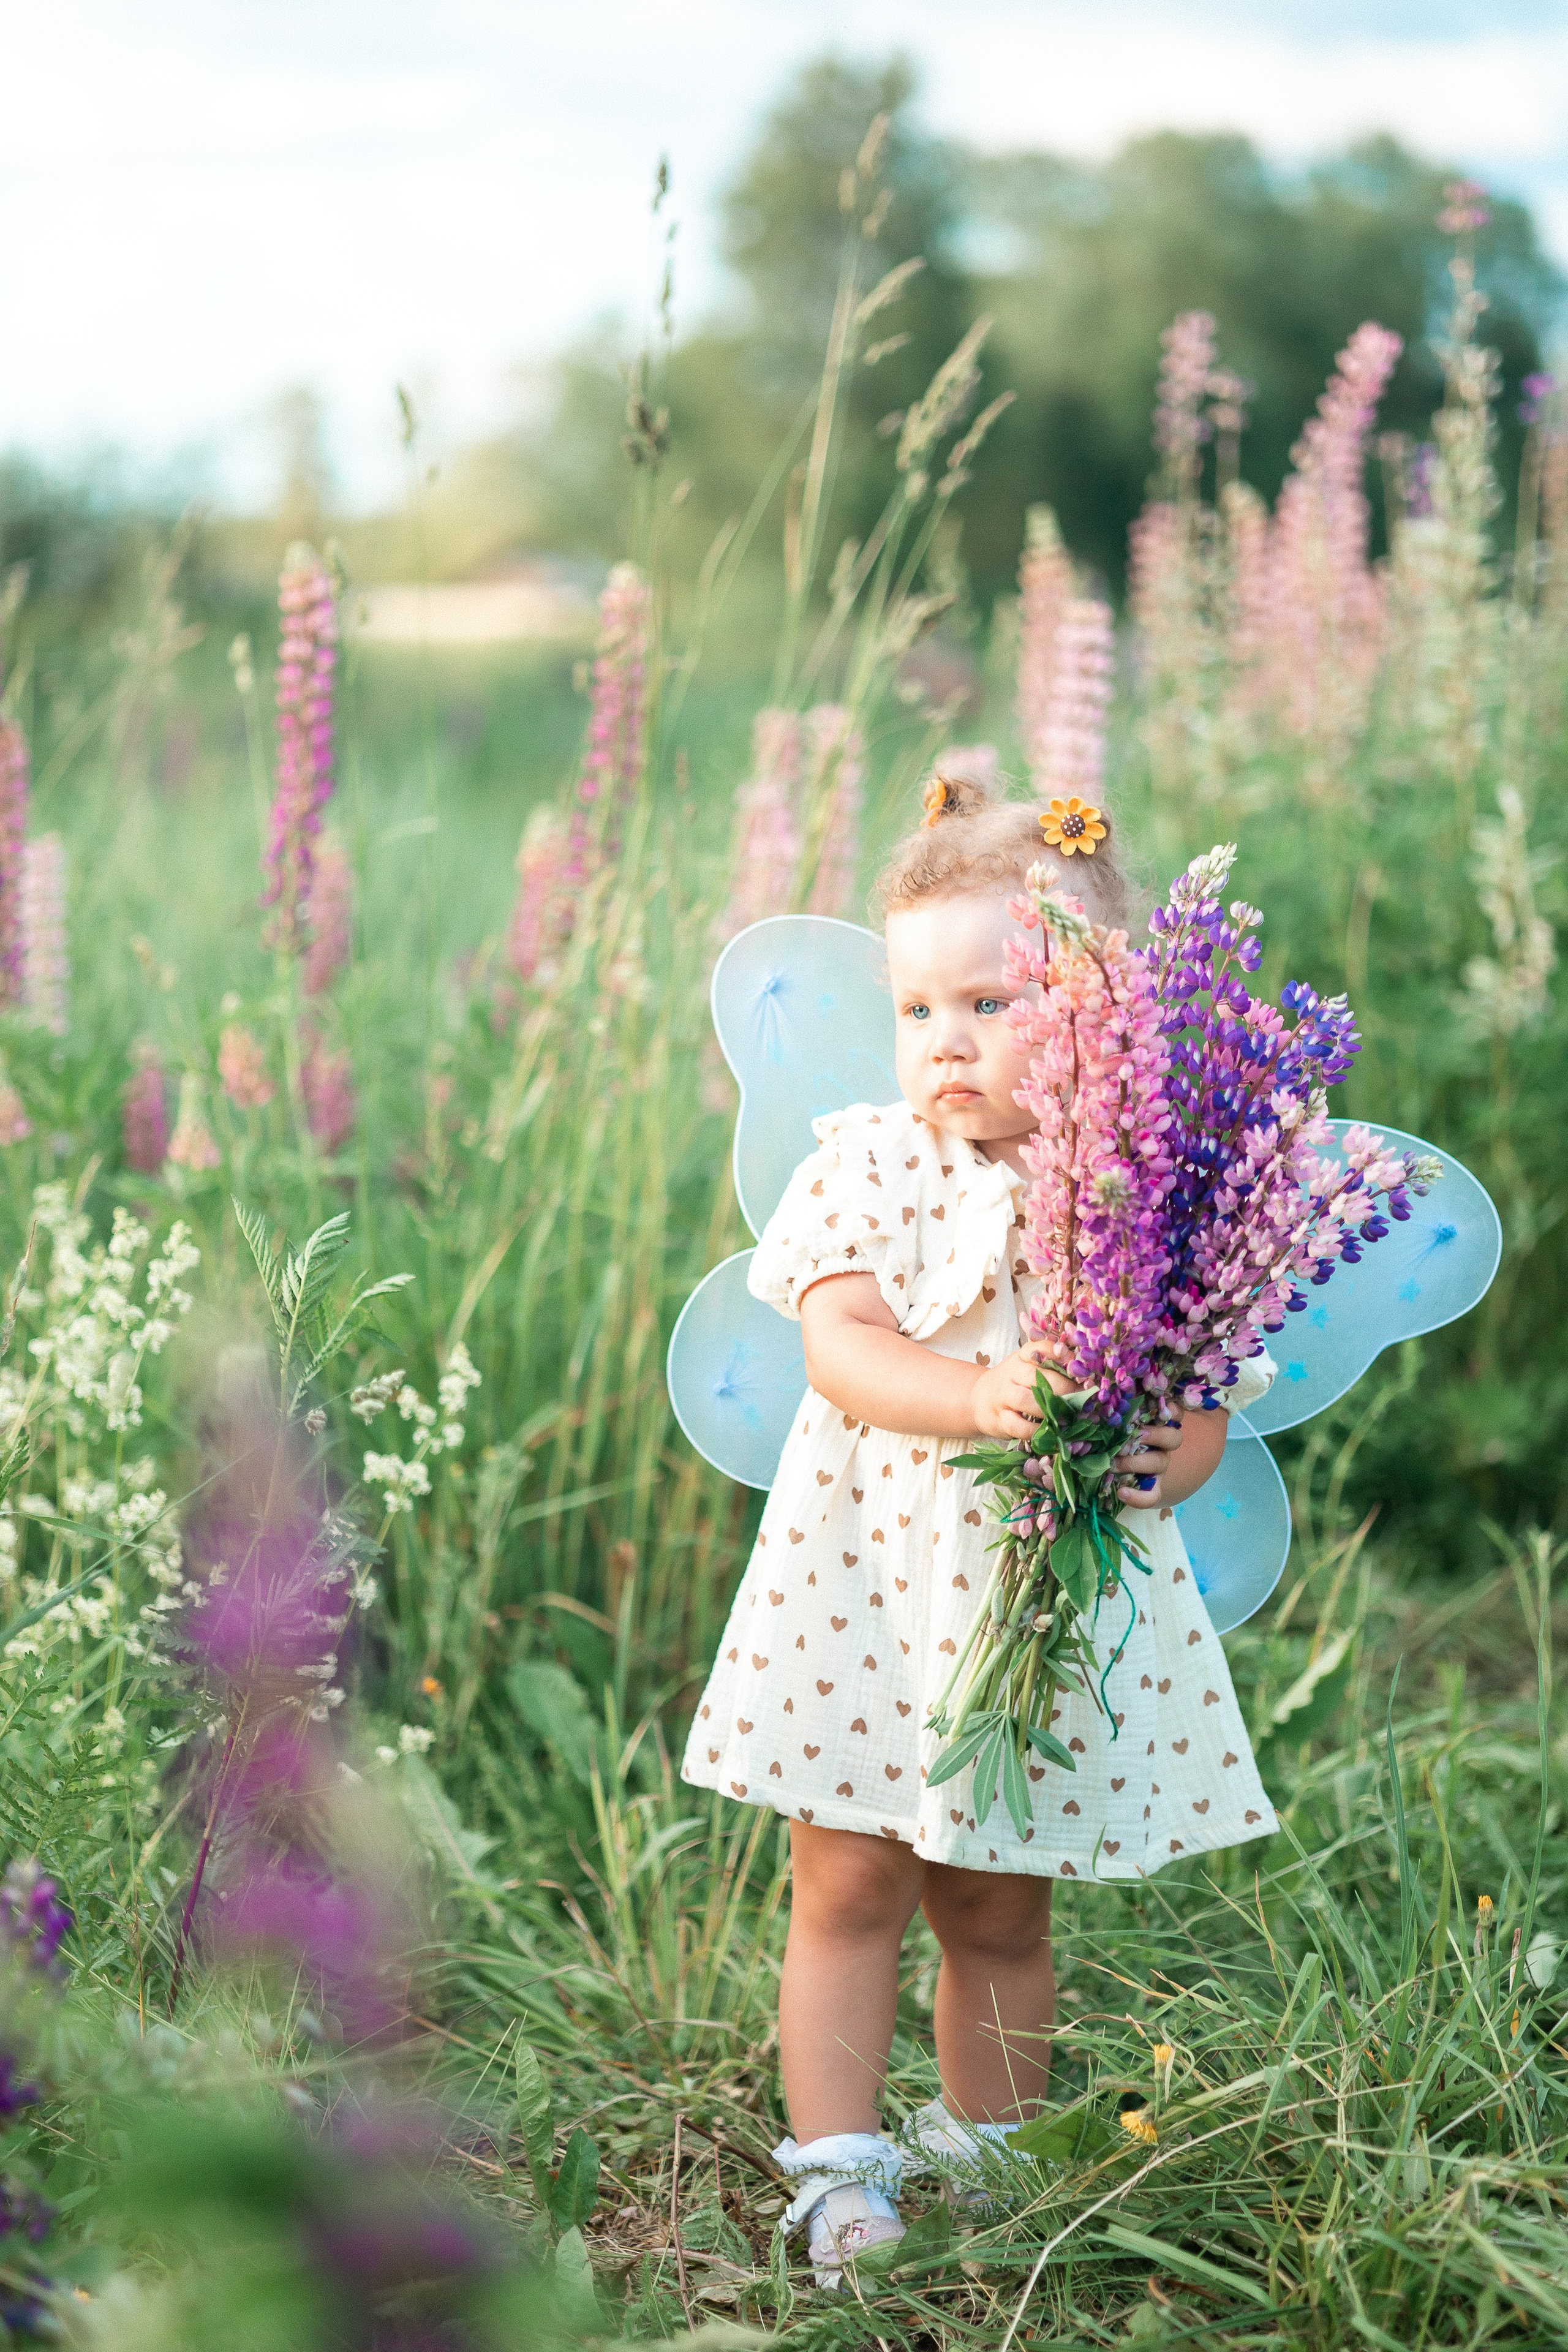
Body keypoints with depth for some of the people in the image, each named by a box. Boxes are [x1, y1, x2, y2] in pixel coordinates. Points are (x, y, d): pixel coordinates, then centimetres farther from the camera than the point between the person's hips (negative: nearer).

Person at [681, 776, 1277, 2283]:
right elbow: (838, 1345, -15)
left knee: (999, 1912, 14)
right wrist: (977, 1398, -32)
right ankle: (838, 2177, 15)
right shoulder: (869, 1163, -3)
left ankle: (987, 2167, 31)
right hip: (870, 1581, 0)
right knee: (850, 1890, 4)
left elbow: (1201, 1411, -1)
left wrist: (1158, 1465, -24)